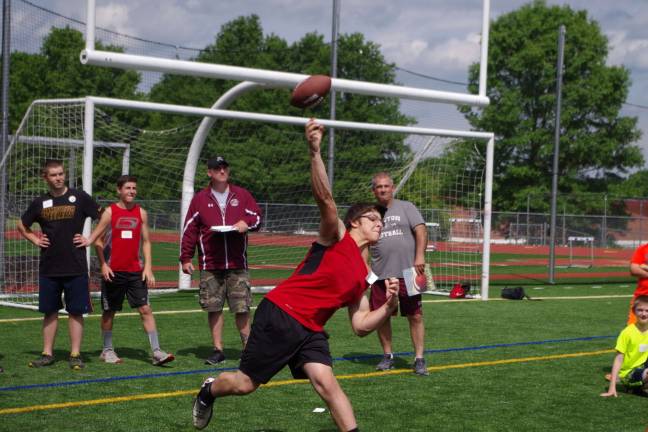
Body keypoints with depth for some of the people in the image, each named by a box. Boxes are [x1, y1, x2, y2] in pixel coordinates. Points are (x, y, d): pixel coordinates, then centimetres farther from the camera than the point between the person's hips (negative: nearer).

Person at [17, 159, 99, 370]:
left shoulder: (79, 198, -2)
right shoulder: (40, 203, 6)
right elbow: (22, 226, 21)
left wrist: (90, 239, -1)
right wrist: (35, 239, 7)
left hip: (75, 267, -2)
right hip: (48, 267, 3)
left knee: (76, 311, 0)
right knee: (49, 311, 7)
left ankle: (75, 355, 5)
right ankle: (47, 354, 15)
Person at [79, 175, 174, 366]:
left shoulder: (141, 213, 7)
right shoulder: (109, 212, -2)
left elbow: (146, 241, 9)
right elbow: (97, 240, -1)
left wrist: (148, 267, 0)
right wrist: (103, 264, -11)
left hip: (135, 271, 2)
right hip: (113, 271, -2)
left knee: (145, 309, -6)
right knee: (109, 311, 8)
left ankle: (156, 352, -8)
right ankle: (107, 350, 23)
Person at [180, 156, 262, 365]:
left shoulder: (242, 195, 9)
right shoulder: (200, 199, 7)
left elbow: (257, 216, 12)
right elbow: (189, 230, 7)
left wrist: (247, 223, -11)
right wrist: (186, 258, 2)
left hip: (237, 265, 0)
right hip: (210, 266, 0)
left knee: (242, 308, -2)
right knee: (213, 308, 2)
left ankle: (248, 346, 10)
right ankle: (218, 349, 11)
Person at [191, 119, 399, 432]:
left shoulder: (362, 275, 14)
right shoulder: (336, 236, -4)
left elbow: (361, 326, 12)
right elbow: (324, 197, -22)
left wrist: (389, 305, -5)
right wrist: (315, 151, -36)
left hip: (310, 330, 6)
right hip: (279, 315, -6)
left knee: (327, 383, -15)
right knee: (246, 384, 4)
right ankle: (209, 391, 36)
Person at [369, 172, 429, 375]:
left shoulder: (406, 207, 5)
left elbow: (421, 231, -4)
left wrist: (419, 256, -17)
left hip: (407, 273, -3)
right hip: (380, 275, 3)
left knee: (415, 316, -4)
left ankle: (419, 359, 2)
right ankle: (387, 355, 22)